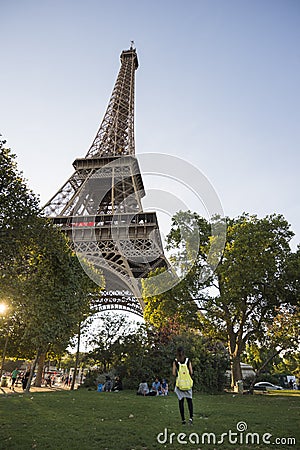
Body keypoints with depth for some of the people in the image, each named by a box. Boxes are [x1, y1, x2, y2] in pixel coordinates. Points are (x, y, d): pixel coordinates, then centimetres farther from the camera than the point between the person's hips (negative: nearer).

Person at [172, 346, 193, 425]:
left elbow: (174, 373, -5)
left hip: (179, 383, -1)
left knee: (181, 401, 8)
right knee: (189, 400, 10)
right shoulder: (188, 360, -1)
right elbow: (191, 372, 0)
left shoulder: (175, 361, -4)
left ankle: (183, 420, 11)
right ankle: (191, 417, -5)